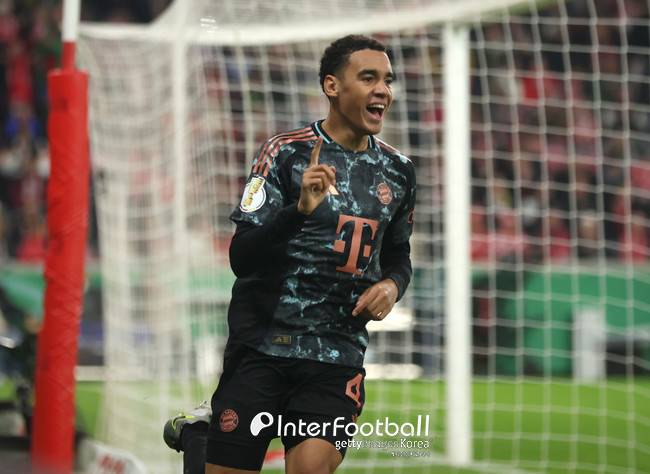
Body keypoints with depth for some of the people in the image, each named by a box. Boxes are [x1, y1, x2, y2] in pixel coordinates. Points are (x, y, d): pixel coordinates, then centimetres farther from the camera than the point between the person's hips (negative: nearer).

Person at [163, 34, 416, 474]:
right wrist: (300, 209, -29)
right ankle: (198, 430, 31)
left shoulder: (398, 171, 9)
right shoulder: (287, 152, -5)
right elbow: (241, 257, -13)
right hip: (262, 348, -3)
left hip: (338, 355, 3)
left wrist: (392, 284, 3)